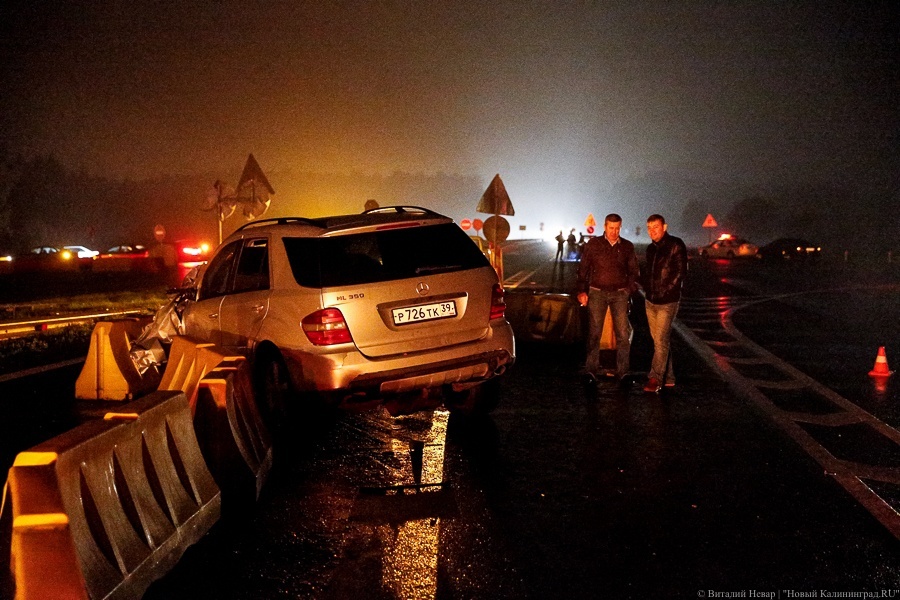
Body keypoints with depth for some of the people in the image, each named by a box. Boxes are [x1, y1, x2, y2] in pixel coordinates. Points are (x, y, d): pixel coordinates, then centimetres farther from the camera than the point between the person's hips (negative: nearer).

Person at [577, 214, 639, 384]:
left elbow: (633, 271, 14)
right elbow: (583, 269, 6)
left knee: (623, 334, -2)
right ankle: (591, 370, 3)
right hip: (597, 292, -1)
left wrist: (631, 290, 2)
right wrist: (582, 291, -2)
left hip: (620, 293, 1)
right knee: (594, 333, -3)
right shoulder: (593, 244, 3)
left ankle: (622, 372, 5)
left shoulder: (627, 246, 7)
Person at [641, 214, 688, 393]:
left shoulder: (676, 245, -8)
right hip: (650, 301, 7)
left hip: (667, 302, -7)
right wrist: (646, 286, 8)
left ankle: (655, 379, -8)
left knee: (661, 340, -10)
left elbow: (680, 271, -11)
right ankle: (668, 378, 19)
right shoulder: (651, 248, 13)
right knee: (659, 340, 11)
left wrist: (665, 291, -13)